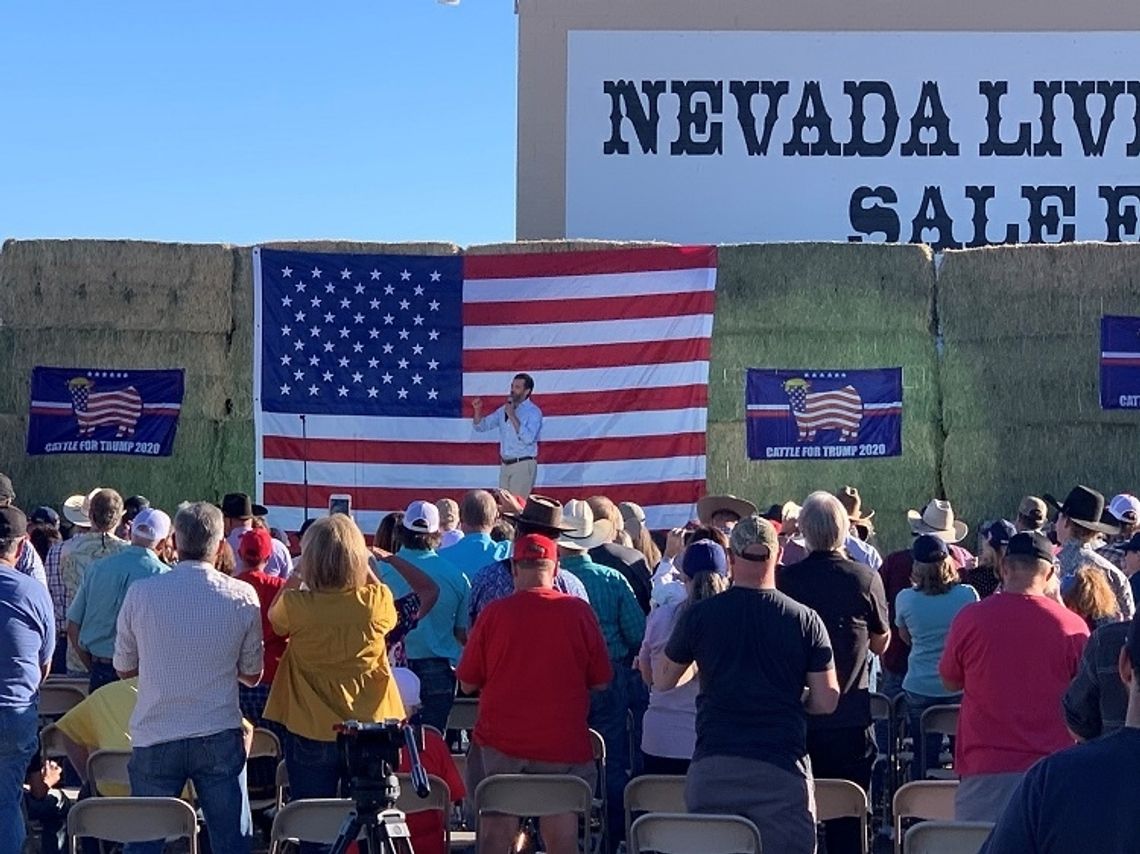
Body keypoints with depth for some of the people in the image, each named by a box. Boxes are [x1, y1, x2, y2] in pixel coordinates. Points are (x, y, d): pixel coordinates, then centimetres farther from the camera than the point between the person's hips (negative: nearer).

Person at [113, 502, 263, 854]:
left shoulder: (141, 593, -6)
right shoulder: (243, 596, -5)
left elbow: (123, 668, 6)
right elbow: (252, 674, 5)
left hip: (155, 739, 0)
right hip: (220, 737, 0)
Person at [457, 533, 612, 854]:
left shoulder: (493, 613, -6)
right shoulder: (578, 611, -5)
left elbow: (467, 683, 1)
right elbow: (601, 681, 1)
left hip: (500, 745, 0)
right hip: (564, 744, 0)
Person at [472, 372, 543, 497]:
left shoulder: (534, 412, -7)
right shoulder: (504, 410, 11)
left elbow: (528, 438, -21)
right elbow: (481, 426, 15)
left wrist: (513, 416, -20)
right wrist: (477, 410, -5)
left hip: (523, 465, -6)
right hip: (505, 465, 6)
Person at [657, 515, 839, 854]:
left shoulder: (700, 615, 0)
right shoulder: (805, 620, -2)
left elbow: (662, 681, 13)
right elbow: (826, 702, -2)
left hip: (712, 767, 1)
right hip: (782, 769, -1)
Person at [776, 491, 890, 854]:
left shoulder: (785, 579, -7)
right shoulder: (865, 579, -9)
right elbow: (880, 644, 4)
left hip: (796, 717, 1)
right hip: (850, 717, -1)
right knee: (848, 819, 6)